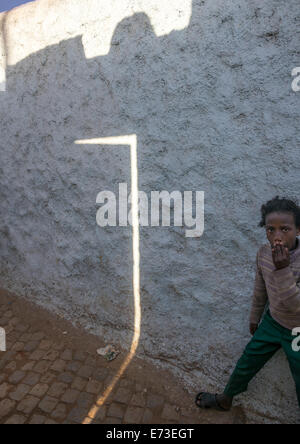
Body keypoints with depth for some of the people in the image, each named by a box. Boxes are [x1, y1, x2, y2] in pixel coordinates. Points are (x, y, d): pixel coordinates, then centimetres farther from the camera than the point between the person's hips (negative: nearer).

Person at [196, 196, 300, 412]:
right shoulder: (264, 253, -15)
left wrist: (282, 270, -45)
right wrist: (255, 318, 14)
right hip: (272, 322, 4)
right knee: (246, 363, 17)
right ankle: (225, 400, 43)